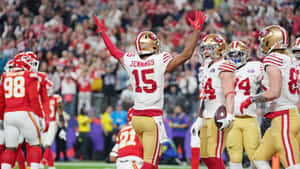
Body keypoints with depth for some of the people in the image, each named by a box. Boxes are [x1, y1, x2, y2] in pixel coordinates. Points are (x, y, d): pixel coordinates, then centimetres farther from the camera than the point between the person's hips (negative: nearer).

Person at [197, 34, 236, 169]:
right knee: (205, 156, 10)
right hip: (207, 118, 10)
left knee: (214, 156, -14)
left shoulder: (223, 68, -9)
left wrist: (228, 116, -31)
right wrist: (200, 119, 26)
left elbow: (229, 94, -20)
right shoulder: (207, 68, 19)